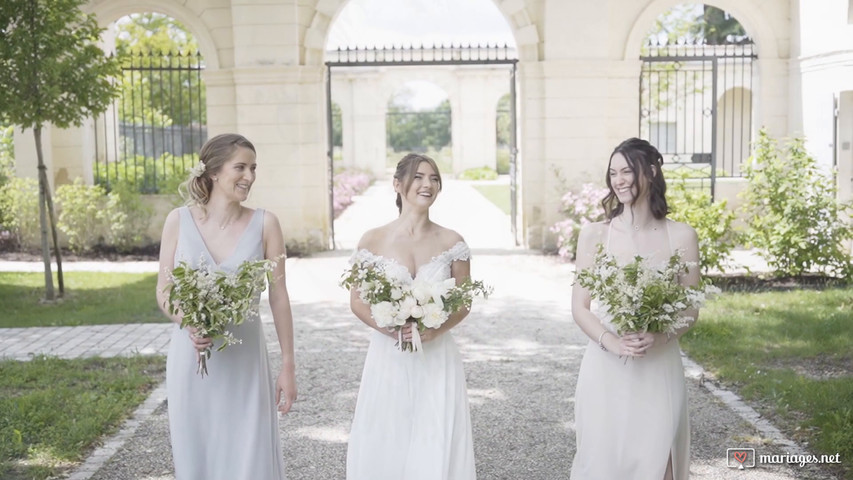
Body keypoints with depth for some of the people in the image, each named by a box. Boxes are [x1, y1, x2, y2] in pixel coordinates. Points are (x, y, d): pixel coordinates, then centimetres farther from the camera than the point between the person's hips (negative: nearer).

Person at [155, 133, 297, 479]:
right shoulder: (179, 220, -2)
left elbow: (278, 297, -2)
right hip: (191, 357, 1)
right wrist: (189, 324, -17)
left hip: (244, 360, -1)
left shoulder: (264, 224, -5)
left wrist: (288, 366, -3)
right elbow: (163, 291, 3)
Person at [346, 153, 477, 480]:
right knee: (384, 445, 5)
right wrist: (389, 328, -15)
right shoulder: (373, 241, -2)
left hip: (437, 358, 0)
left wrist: (435, 329, -14)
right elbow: (357, 302, 1)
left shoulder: (451, 242, 1)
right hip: (388, 357, 0)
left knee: (436, 447, 2)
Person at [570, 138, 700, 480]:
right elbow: (579, 307, 1)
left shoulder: (681, 236, 1)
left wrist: (661, 336, -16)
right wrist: (611, 341, -17)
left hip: (659, 368, 0)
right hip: (605, 368, 0)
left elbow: (690, 308, 4)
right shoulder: (594, 235, 1)